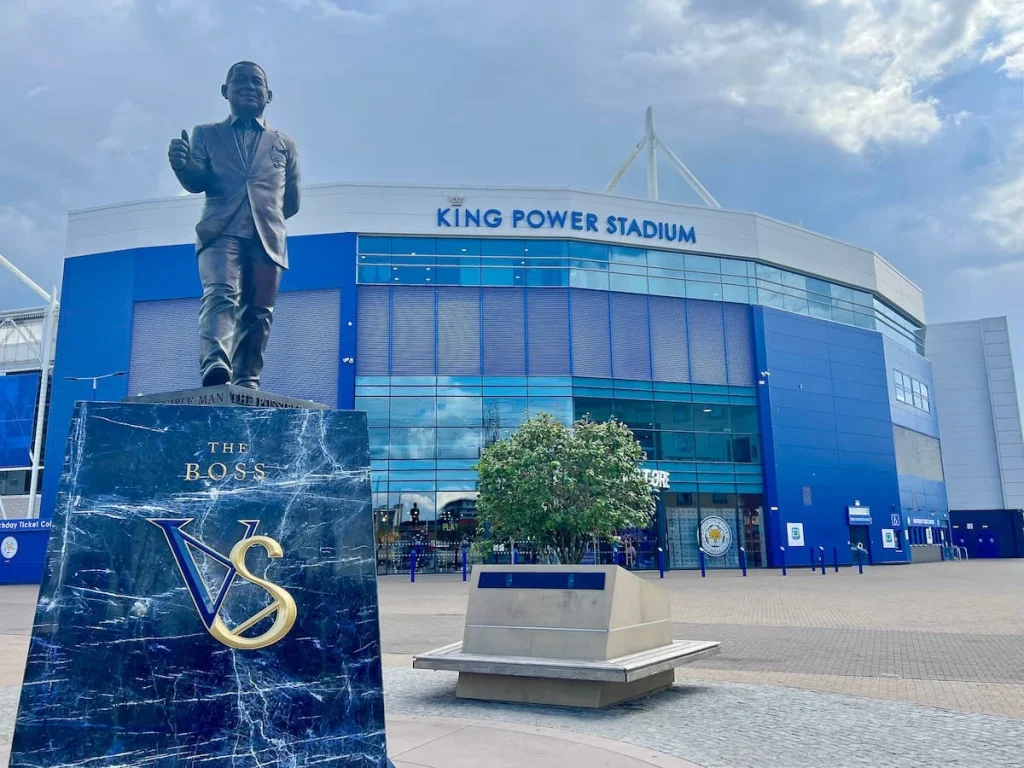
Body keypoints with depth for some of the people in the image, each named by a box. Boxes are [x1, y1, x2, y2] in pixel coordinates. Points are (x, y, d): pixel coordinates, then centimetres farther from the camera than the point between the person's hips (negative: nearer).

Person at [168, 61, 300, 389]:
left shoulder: (285, 144, 23)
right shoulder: (206, 134, 19)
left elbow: (292, 201, 22)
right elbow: (197, 182, 3)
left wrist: (266, 216, 13)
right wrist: (182, 165, -17)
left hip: (268, 237, 2)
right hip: (222, 231, -2)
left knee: (257, 314, -3)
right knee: (220, 295, -24)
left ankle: (247, 384, -3)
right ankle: (215, 366, -42)